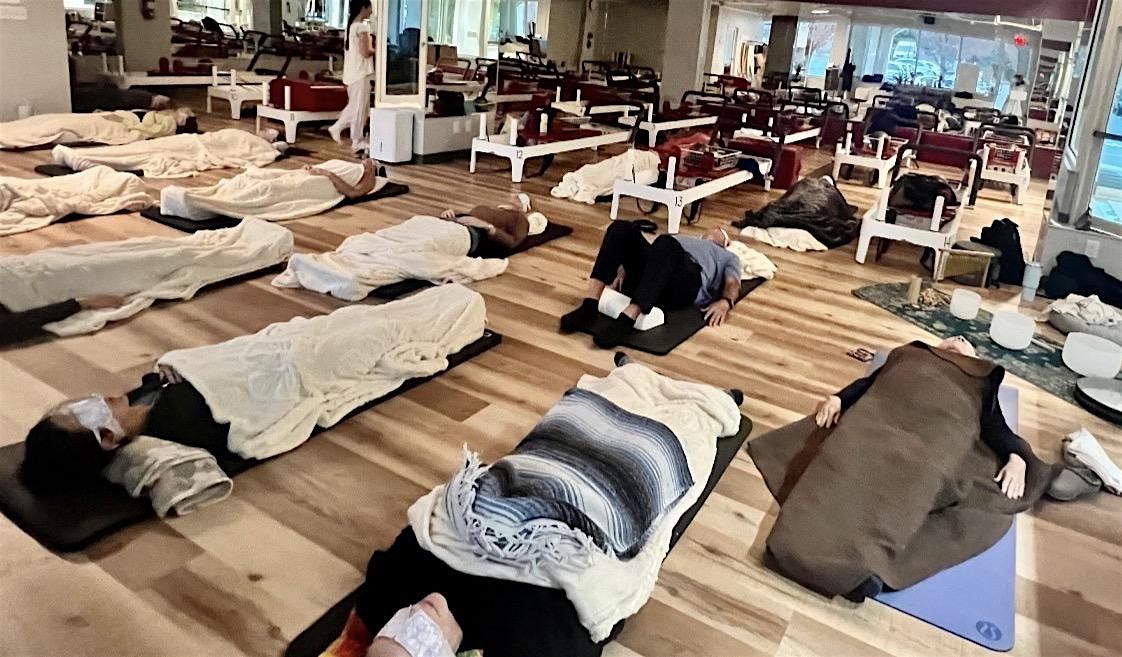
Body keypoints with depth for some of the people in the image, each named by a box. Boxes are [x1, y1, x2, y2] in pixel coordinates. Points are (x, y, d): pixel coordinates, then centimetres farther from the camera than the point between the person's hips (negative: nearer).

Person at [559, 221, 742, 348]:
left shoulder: (727, 257, 37)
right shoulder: (679, 238, 46)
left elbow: (733, 284, 14)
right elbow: (639, 252, 30)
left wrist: (725, 301, -11)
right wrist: (622, 270, 7)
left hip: (688, 280, -4)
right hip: (650, 271, 4)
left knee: (666, 244, -38)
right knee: (622, 228, -24)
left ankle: (627, 318, -53)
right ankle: (589, 304, -35)